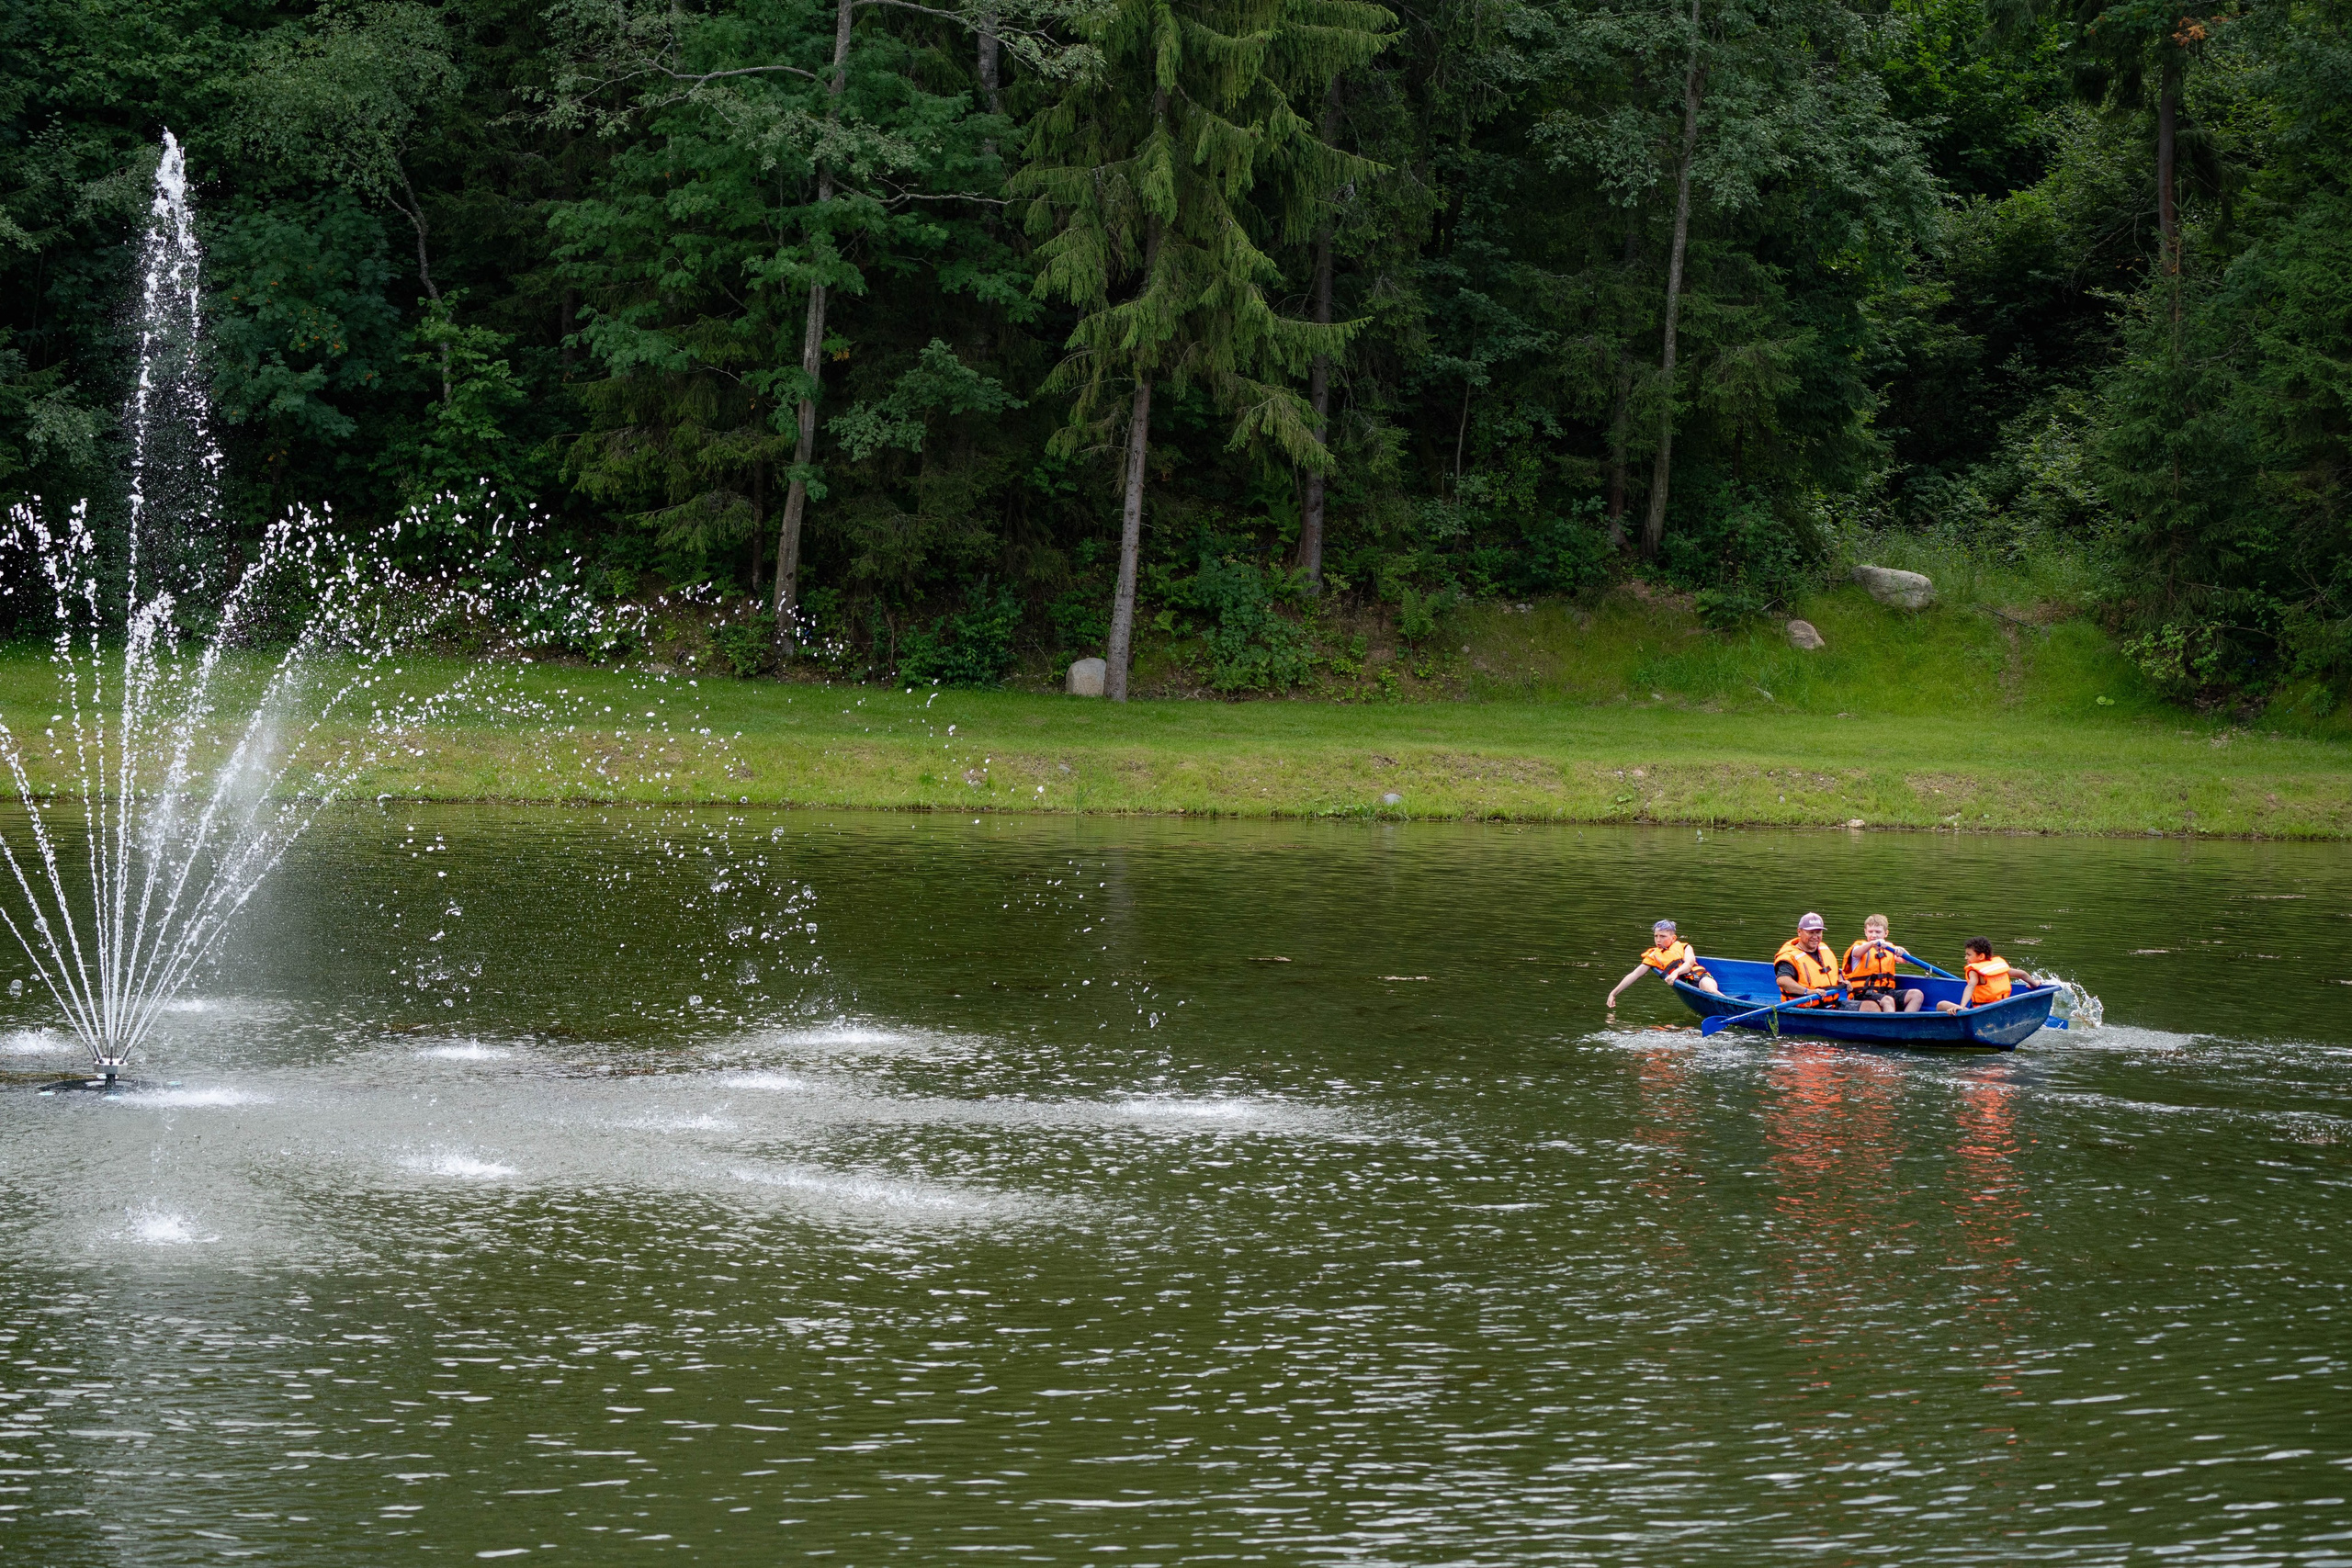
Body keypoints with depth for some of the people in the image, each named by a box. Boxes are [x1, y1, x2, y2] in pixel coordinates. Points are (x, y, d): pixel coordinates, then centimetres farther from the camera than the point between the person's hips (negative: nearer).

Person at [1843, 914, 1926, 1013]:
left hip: (1887, 992, 6)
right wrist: (1873, 943, -42)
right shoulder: (1862, 945, 5)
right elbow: (1857, 953, -22)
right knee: (1888, 1001, -35)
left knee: (1917, 995, -12)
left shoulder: (1889, 948, 18)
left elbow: (1907, 959, 2)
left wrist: (1901, 952, -23)